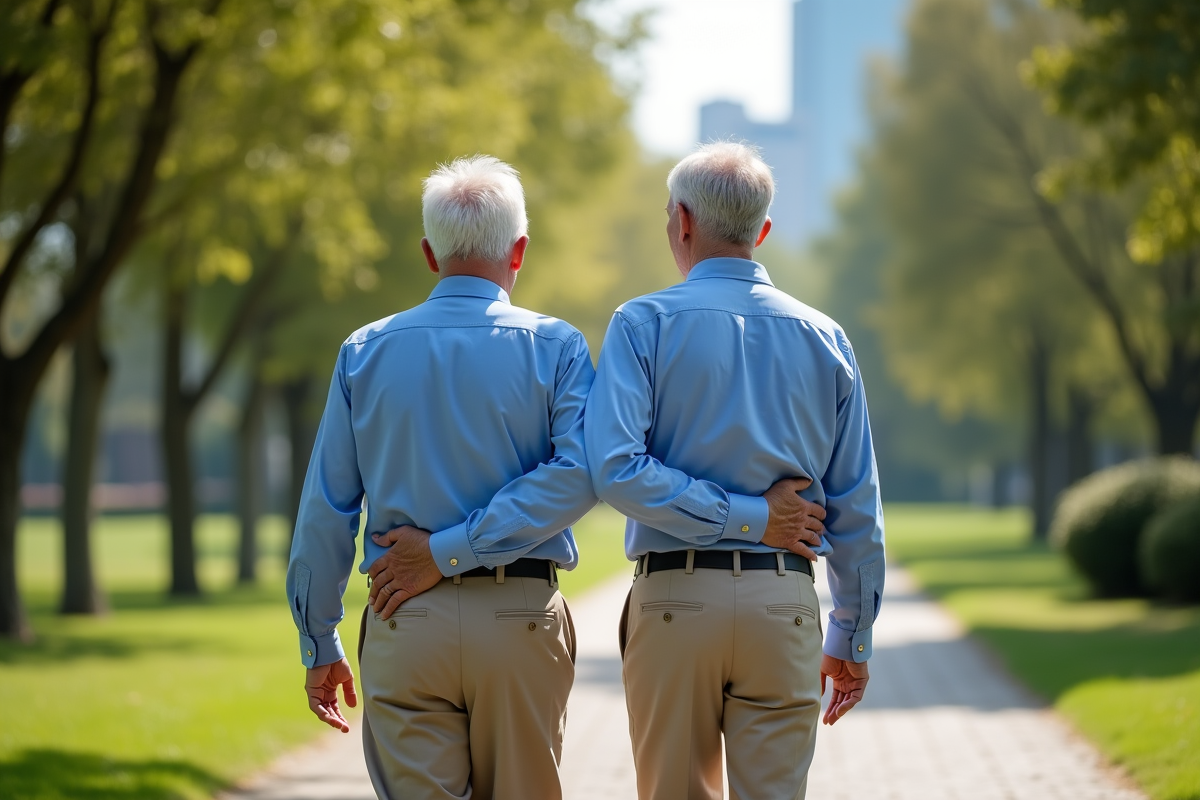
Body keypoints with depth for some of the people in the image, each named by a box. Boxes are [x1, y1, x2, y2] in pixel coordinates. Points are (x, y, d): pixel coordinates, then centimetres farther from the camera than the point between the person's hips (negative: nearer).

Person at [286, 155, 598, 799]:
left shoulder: (365, 353, 5)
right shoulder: (554, 348, 0)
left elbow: (325, 511, 5)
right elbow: (580, 473, -15)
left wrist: (320, 644, 13)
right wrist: (453, 549, -12)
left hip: (404, 625, 1)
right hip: (522, 623, -1)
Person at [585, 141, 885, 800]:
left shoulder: (644, 325, -2)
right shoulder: (824, 339, 6)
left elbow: (614, 467, -16)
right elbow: (856, 510, 7)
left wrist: (743, 517, -9)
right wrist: (851, 640, 15)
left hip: (674, 597, -1)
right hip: (784, 603, 1)